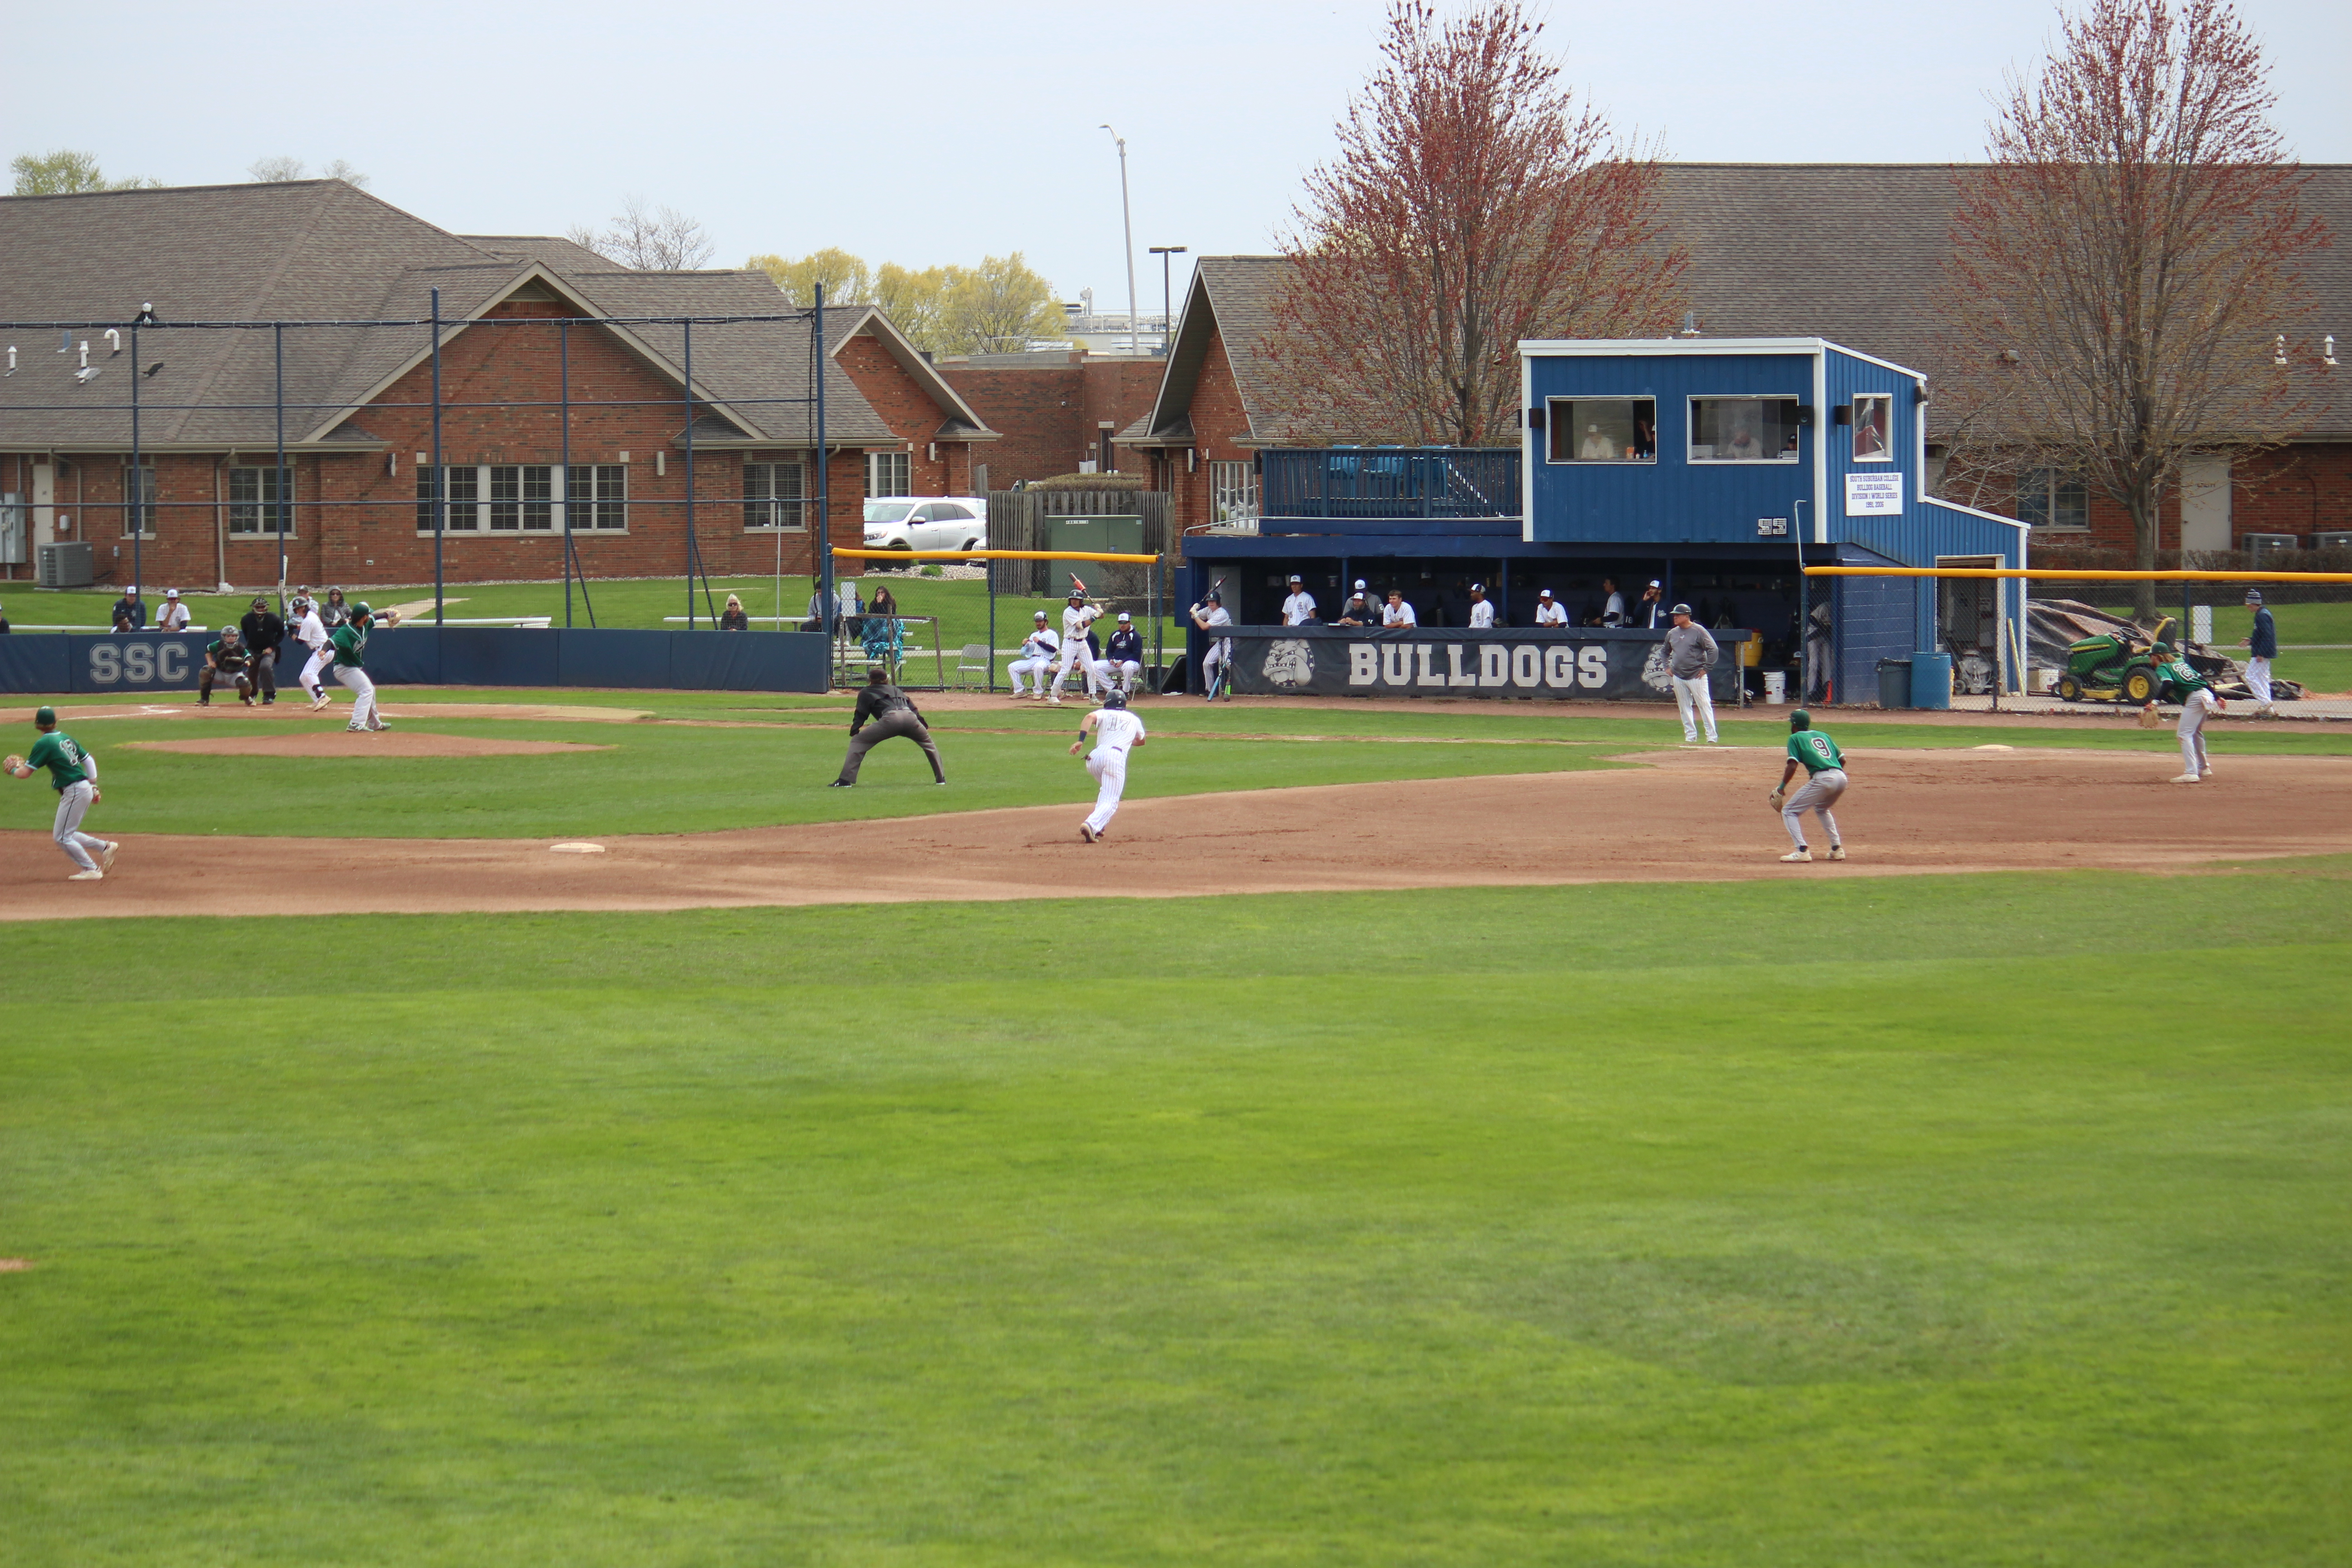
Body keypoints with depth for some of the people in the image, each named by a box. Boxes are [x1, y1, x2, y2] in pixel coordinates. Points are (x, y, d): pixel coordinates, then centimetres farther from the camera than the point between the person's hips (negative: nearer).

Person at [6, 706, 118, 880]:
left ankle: (91, 869, 1)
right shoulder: (66, 739, 12)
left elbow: (25, 773, -11)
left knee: (62, 837, 0)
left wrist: (13, 769, 11)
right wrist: (94, 787, 20)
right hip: (85, 789, 9)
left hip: (74, 792, -9)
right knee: (66, 835, 18)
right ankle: (105, 847, 15)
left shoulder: (44, 744, -11)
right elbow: (89, 760, 16)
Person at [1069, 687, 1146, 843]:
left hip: (1095, 756, 2)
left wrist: (1080, 741, -14)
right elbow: (1141, 741, 44)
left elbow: (1090, 718, -4)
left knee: (1106, 791, 30)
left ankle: (1097, 826, 16)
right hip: (1117, 756, -2)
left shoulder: (1104, 714, 20)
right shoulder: (1134, 720, 26)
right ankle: (1092, 825, -36)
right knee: (1110, 801, -8)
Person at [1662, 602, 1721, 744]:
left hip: (1696, 677, -6)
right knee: (1684, 708, 8)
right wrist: (1667, 667, 14)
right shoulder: (1672, 633, 10)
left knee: (1705, 706, -6)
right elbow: (1666, 651, 27)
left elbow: (1713, 650, -12)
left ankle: (1712, 738, -5)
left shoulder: (1698, 631, -9)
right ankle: (1690, 737, 15)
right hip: (1678, 677, 6)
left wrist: (1706, 668, -13)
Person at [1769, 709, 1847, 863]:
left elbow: (1792, 766, -4)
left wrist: (1781, 788, 3)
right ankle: (1837, 849, 26)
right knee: (1821, 809, 35)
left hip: (1822, 779, -7)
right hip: (1841, 778, 7)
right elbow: (1842, 760, 23)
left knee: (1789, 811, 3)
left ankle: (1802, 851, -13)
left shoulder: (1795, 738, 9)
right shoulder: (1823, 735, 27)